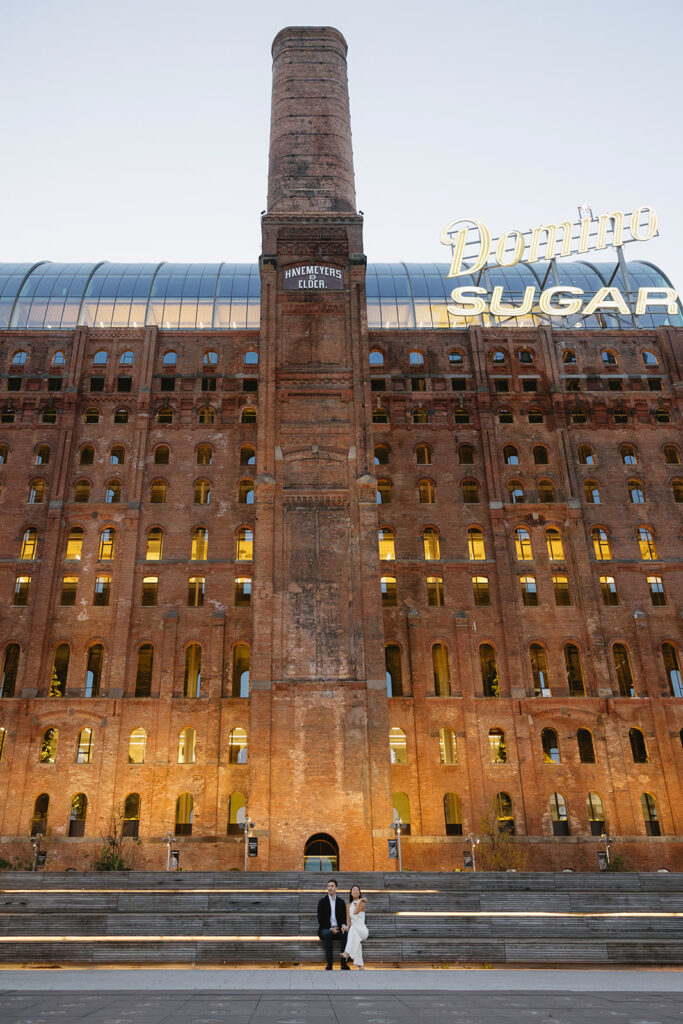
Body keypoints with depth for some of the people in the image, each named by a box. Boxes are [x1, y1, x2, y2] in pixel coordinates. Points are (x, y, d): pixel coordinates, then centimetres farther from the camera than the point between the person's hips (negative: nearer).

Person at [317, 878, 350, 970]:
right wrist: (330, 929, -17)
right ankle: (329, 964, -34)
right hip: (325, 929, -2)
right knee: (327, 934, -37)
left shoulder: (341, 901, 11)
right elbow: (320, 920, -3)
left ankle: (344, 963, -23)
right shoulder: (322, 901, 2)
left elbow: (344, 917, 8)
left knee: (346, 933, -30)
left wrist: (344, 925, -16)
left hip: (338, 929, 2)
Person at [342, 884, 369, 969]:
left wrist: (360, 901, -9)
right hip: (353, 930, 2)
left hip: (362, 930, -2)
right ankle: (361, 966, -43)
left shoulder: (362, 903, 3)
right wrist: (347, 927, -14)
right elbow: (348, 920, 7)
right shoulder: (349, 905, 15)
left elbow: (356, 912, -16)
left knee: (354, 928, -39)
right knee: (355, 938, -36)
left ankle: (347, 953, -53)